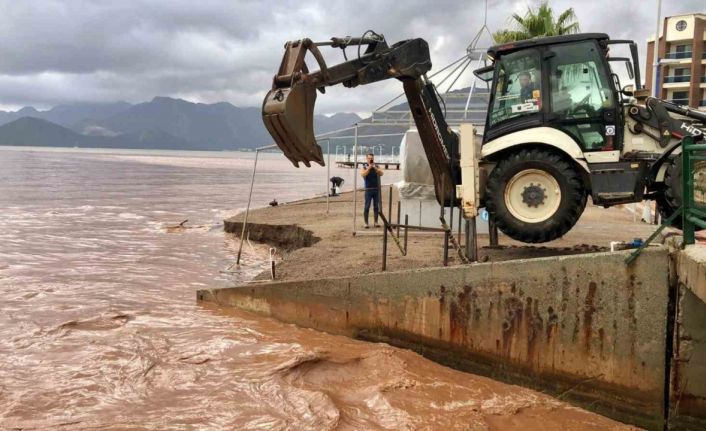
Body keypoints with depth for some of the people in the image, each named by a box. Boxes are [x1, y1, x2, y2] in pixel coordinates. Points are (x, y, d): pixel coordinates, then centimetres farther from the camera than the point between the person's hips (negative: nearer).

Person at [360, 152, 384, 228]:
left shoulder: (377, 167, 8)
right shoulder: (364, 168, 3)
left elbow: (381, 174, -9)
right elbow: (363, 174, -16)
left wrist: (375, 168, -21)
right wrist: (369, 168, -22)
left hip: (376, 189, 2)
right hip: (368, 190, -2)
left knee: (376, 206, 5)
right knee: (367, 207, -4)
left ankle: (376, 222, 11)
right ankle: (366, 223, -1)